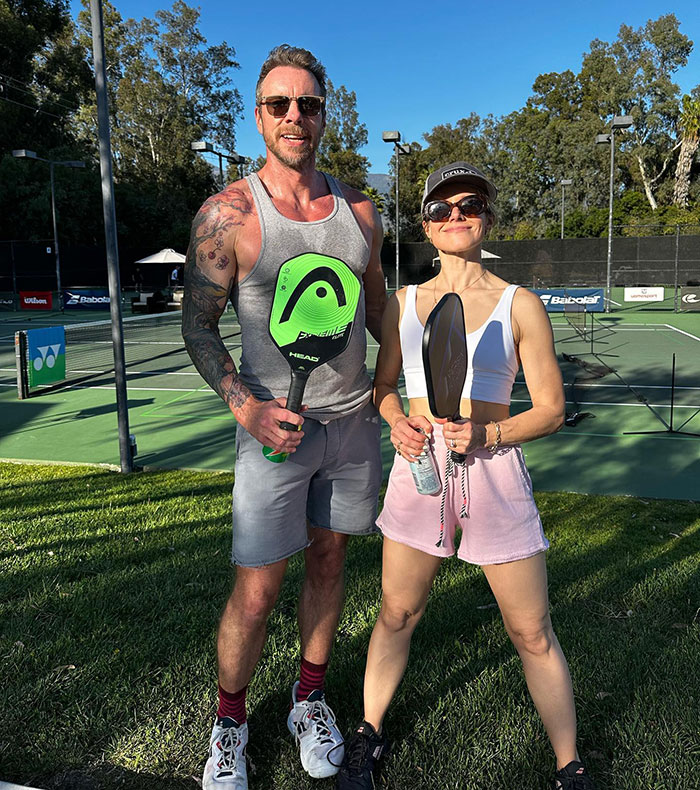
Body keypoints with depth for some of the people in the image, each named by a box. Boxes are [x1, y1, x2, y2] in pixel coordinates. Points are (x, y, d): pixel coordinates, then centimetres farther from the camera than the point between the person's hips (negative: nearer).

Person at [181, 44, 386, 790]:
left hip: (355, 416, 5)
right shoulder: (228, 214, -7)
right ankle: (230, 722, 28)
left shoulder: (358, 211, 7)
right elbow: (198, 328, -5)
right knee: (255, 590, 2)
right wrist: (245, 406, -19)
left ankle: (310, 699, 36)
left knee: (328, 561, 15)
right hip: (277, 423, -4)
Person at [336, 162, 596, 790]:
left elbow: (551, 409, 0)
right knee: (397, 615, 14)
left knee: (533, 634, 7)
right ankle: (370, 734, 38)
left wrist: (487, 435, -17)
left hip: (494, 473, -2)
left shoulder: (519, 304, -2)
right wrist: (399, 422, -5)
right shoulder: (403, 303, 7)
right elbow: (383, 384, 17)